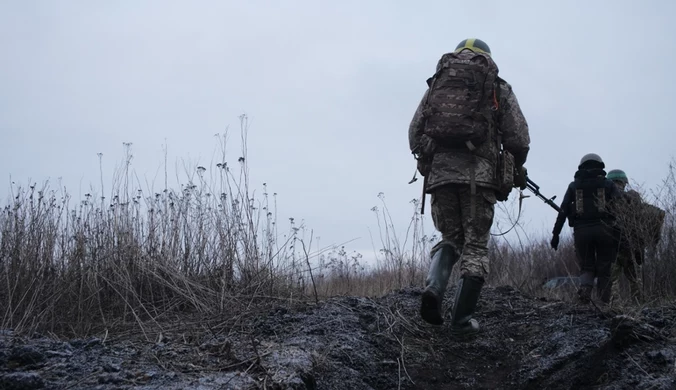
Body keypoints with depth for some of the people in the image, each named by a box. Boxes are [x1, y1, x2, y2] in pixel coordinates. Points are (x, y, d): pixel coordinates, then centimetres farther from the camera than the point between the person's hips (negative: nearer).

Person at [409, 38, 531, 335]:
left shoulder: (436, 83, 19)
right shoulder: (498, 88, 13)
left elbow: (414, 134, 13)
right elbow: (519, 138, 5)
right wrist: (517, 170, 22)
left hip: (438, 172, 3)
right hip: (478, 173, -2)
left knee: (450, 238, 17)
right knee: (475, 246, 5)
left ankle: (434, 287, -11)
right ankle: (462, 319, -1)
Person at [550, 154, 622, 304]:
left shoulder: (574, 185, 13)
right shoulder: (608, 184, 10)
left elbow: (563, 211, 6)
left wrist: (556, 234, 7)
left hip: (581, 231, 1)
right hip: (604, 229, -1)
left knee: (586, 266, 12)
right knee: (604, 268, 7)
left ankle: (585, 288, -17)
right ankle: (605, 302, 1)